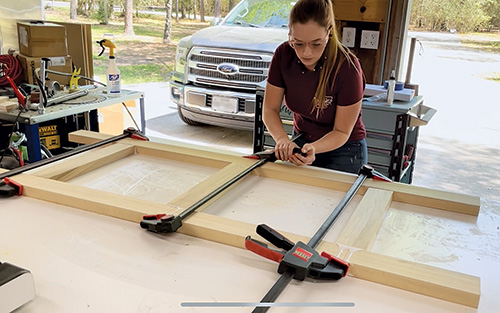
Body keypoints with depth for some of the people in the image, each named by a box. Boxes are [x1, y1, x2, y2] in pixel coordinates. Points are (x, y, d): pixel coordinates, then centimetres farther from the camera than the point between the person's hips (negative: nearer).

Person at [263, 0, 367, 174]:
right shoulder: (283, 55, -17)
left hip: (343, 150, -3)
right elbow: (270, 109, -10)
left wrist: (313, 148, -39)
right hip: (300, 142, 4)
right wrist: (282, 139, -29)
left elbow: (342, 132, -20)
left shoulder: (347, 68, -27)